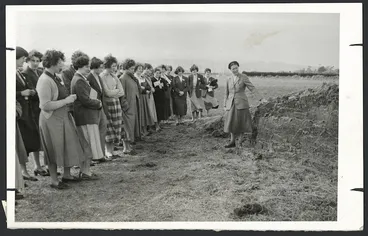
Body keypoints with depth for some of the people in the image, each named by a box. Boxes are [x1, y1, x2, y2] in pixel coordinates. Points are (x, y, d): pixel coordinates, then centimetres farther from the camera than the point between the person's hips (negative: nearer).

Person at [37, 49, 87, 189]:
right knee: (54, 150, 3)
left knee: (69, 147, 16)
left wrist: (69, 99, 8)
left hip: (64, 117, 9)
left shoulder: (55, 78, 9)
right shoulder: (44, 81, -20)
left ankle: (66, 175, 32)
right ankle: (54, 180, 17)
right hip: (51, 120, -9)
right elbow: (45, 105, -25)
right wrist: (66, 101, -20)